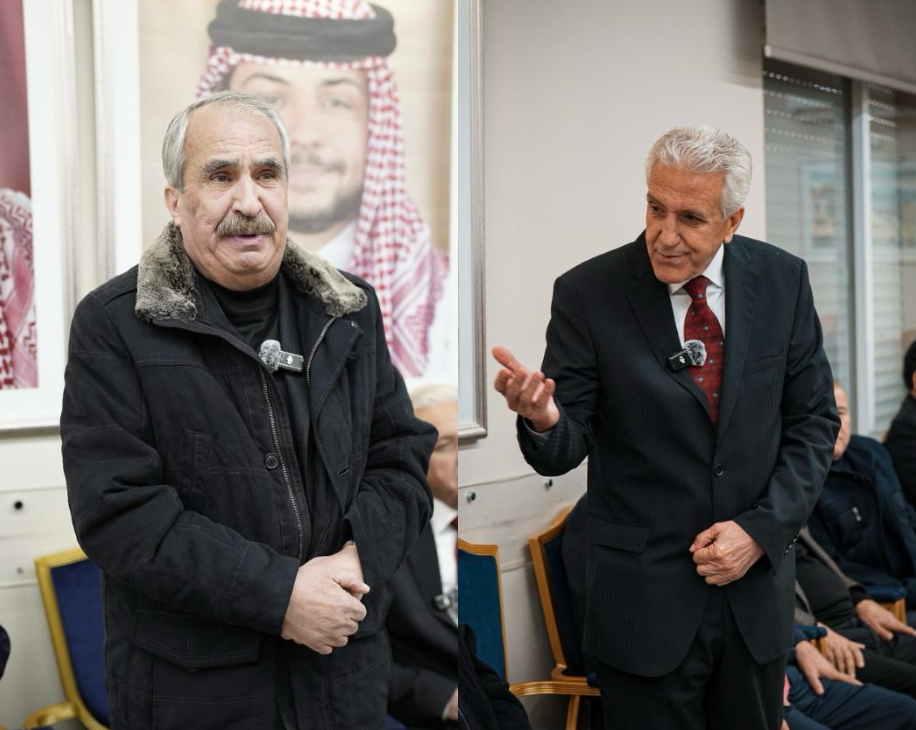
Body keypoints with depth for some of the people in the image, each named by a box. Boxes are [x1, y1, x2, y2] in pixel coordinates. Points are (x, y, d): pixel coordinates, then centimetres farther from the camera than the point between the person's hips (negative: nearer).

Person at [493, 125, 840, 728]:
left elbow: (814, 420, 3)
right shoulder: (587, 294, -11)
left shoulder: (782, 280, -3)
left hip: (757, 587, 3)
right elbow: (563, 451, -9)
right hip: (645, 601, -3)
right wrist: (543, 419, -32)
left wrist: (761, 529, -9)